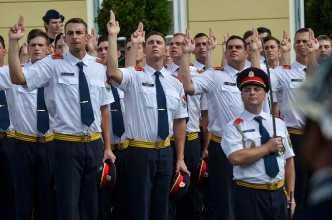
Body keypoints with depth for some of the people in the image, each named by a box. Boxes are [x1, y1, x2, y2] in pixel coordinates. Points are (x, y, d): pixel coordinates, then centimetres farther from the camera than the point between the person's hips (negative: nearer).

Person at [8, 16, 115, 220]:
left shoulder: (99, 67, 6)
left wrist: (107, 147, 8)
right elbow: (18, 78, -17)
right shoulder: (53, 64, -5)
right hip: (67, 144, -4)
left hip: (94, 144, 4)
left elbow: (104, 109, 10)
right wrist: (14, 42, -25)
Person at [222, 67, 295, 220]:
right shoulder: (234, 127, -4)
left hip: (278, 194, 4)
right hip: (249, 195, -4)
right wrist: (268, 147, -13)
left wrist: (291, 195, 4)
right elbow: (236, 158, -19)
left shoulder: (279, 124, 11)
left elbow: (288, 160, 11)